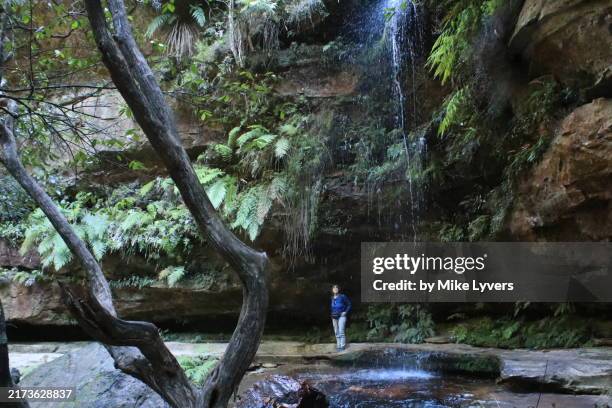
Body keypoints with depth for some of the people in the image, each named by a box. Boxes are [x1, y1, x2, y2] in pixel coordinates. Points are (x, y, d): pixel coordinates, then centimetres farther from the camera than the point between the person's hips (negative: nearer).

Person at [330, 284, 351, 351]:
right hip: (334, 317, 6)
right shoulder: (332, 298, 11)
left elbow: (349, 304, -1)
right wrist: (332, 314, 14)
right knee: (336, 332, 9)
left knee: (341, 331, -13)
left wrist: (346, 312, -10)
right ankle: (338, 345, 16)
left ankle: (342, 346, -10)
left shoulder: (342, 296, -5)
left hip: (341, 316, -6)